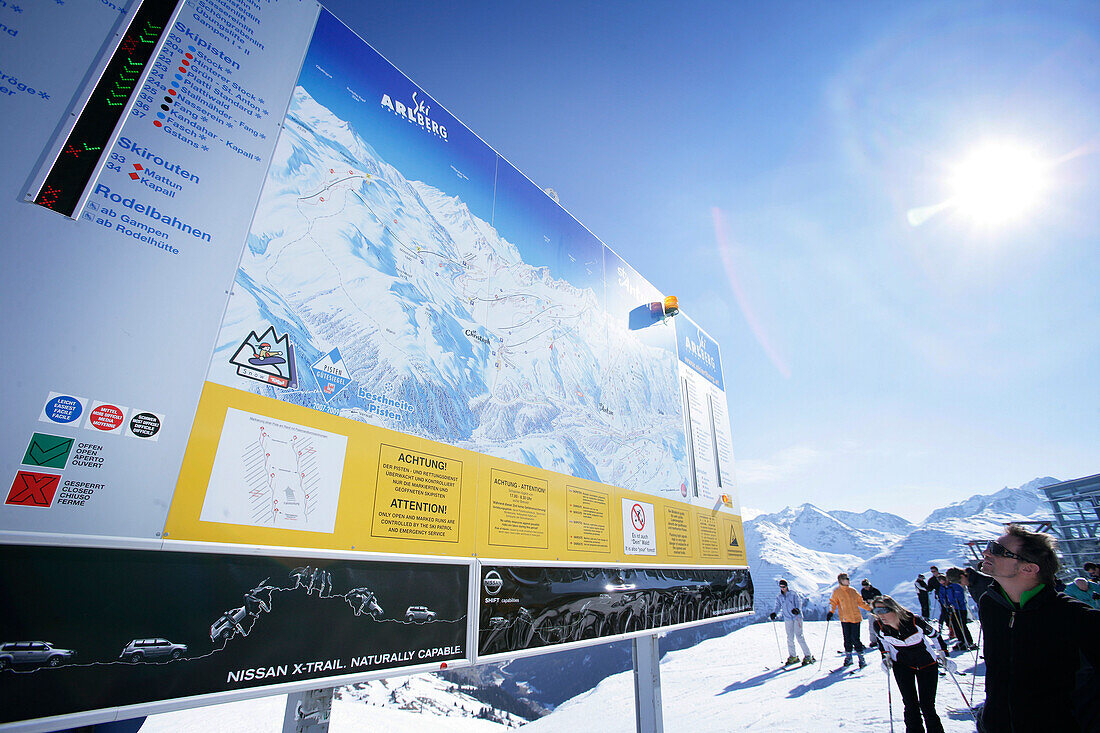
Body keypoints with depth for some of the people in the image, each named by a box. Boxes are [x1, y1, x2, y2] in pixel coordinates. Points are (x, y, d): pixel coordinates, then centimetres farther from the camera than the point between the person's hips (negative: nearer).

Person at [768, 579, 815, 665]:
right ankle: (793, 657, 15)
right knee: (790, 637, 4)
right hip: (787, 618, 4)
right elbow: (778, 606, 6)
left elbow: (799, 601, -12)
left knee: (799, 636, -9)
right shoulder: (778, 596, 6)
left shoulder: (793, 593, -5)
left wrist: (797, 609, -31)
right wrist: (774, 613, -13)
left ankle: (808, 656, 2)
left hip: (797, 616, -4)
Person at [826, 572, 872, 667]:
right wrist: (830, 612, -13)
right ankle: (848, 657, 17)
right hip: (844, 619, 0)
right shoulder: (837, 592, 2)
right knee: (847, 639, 4)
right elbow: (833, 602, 0)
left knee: (855, 638, -5)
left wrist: (870, 608, 16)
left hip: (855, 618, 1)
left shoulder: (853, 591, 9)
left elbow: (860, 602, 19)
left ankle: (861, 657, 9)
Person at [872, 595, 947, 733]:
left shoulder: (914, 620, -28)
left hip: (927, 663, -1)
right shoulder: (878, 626, -20)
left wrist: (942, 654, -1)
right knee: (910, 705, -5)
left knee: (927, 706, -2)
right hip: (901, 664, 1)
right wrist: (885, 656, 0)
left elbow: (933, 634, -6)